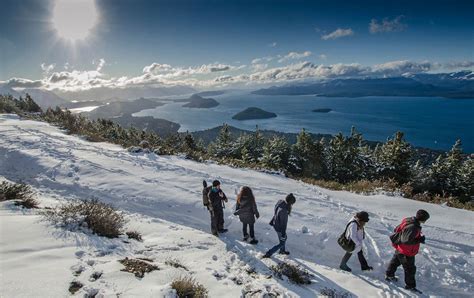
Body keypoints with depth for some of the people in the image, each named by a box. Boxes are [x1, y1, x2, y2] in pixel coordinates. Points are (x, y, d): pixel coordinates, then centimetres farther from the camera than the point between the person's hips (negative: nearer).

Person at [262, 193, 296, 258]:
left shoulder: (281, 204, -11)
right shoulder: (283, 210, -37)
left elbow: (276, 213, 7)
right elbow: (283, 223, -26)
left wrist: (272, 221, 22)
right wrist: (283, 234, -15)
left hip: (276, 225, 8)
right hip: (279, 228, -8)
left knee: (284, 238, 30)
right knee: (282, 243, 14)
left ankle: (282, 251, 55)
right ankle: (268, 253, 19)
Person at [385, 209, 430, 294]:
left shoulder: (409, 221, -7)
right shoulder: (412, 227, -35)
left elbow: (397, 229, 5)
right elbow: (406, 241, -36)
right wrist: (419, 240, -26)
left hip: (400, 249, 10)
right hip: (406, 253, -10)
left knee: (395, 261, 27)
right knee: (410, 269, 10)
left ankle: (389, 275, 47)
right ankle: (410, 285, 29)